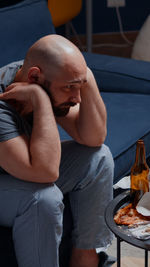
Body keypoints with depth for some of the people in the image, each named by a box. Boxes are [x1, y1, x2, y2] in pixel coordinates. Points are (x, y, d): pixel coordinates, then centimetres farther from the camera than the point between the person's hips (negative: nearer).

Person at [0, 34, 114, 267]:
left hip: (25, 170, 8)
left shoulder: (51, 85, -13)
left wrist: (87, 81, -26)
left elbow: (93, 138, -12)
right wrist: (40, 98, -42)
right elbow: (45, 172, -42)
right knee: (43, 198, -35)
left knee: (98, 157, -4)